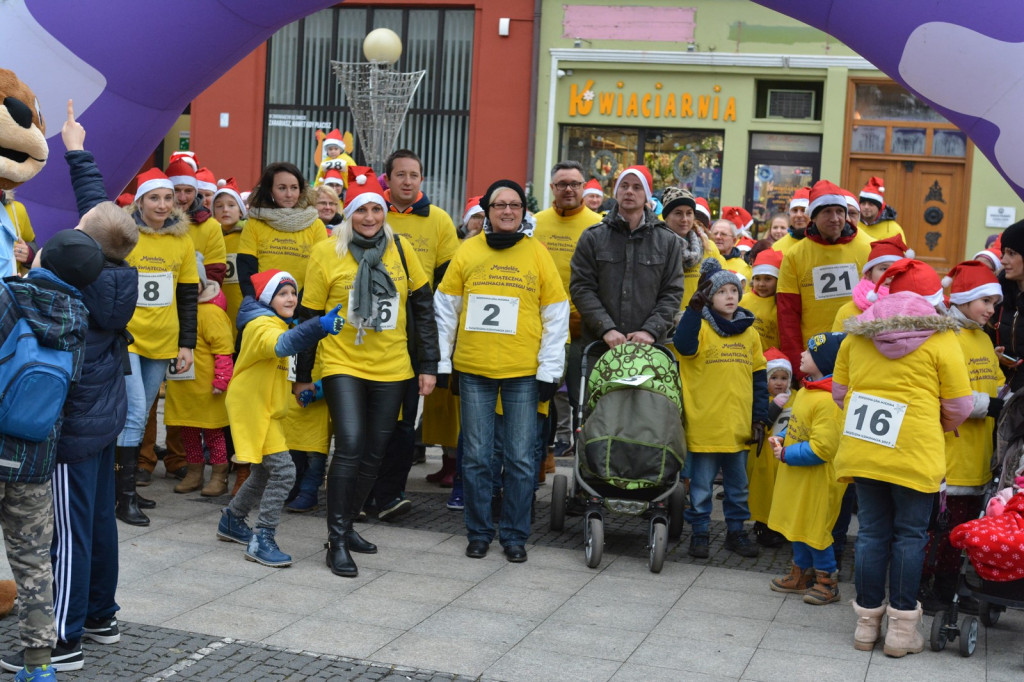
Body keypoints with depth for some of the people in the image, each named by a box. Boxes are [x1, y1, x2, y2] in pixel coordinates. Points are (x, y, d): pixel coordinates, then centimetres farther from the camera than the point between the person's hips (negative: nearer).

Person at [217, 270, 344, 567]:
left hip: (266, 410, 11)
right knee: (283, 470, -17)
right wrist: (319, 327, -57)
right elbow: (281, 344, -42)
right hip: (252, 409, -11)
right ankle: (262, 540, -13)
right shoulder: (262, 325, -19)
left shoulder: (276, 323, 14)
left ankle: (232, 520, 39)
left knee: (265, 473, 21)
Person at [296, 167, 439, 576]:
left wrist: (428, 365, 5)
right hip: (343, 366, -3)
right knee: (350, 446, -17)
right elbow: (309, 317, 2)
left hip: (392, 369, 4)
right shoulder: (327, 254, -4)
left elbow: (422, 307, 9)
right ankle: (336, 542, -7)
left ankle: (347, 524, 27)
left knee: (374, 453, 9)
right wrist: (303, 376, 5)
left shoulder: (399, 250, 3)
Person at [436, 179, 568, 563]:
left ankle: (515, 535, 15)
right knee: (476, 456, 5)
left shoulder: (537, 254, 3)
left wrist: (549, 369, -1)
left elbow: (557, 315, 4)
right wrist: (442, 361, 7)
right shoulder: (468, 252, 6)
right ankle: (479, 532, 18)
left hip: (523, 372, -1)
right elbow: (445, 308, 10)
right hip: (473, 370, 1)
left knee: (520, 459, 2)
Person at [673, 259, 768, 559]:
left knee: (738, 485, 15)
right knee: (701, 486, 5)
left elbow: (759, 379, 12)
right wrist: (696, 305, -34)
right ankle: (699, 532, 18)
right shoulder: (700, 327, -5)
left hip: (740, 427, 4)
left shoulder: (749, 333, 8)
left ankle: (736, 531, 28)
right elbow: (683, 345, -28)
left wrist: (760, 419, 7)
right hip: (704, 425, -4)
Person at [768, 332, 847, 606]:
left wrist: (786, 455, -19)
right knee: (797, 524, 18)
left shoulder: (828, 400, -26)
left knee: (814, 529, 1)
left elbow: (821, 448, -27)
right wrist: (780, 440, 1)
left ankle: (827, 581, 17)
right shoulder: (805, 391, 6)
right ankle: (802, 574, 33)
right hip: (796, 475, 10)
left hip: (818, 480, -10)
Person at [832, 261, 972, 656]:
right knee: (910, 536, 6)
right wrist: (937, 429, 20)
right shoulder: (940, 338, -3)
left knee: (872, 533, 11)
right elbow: (959, 406, 0)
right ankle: (902, 628, 9)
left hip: (862, 449, 4)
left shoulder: (857, 333, 9)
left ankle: (867, 623, 18)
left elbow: (839, 392, 14)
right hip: (915, 454, -4)